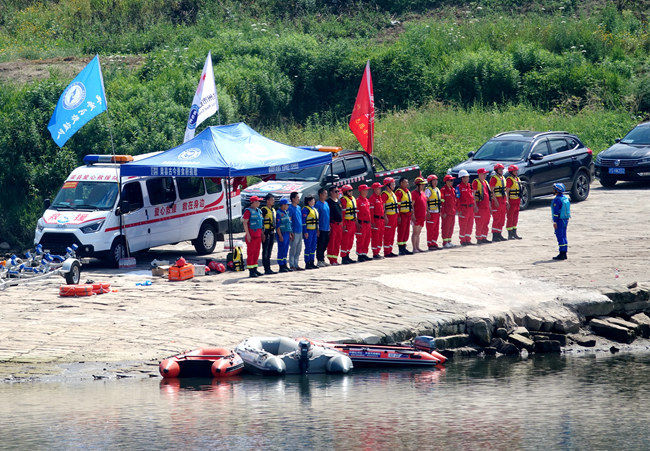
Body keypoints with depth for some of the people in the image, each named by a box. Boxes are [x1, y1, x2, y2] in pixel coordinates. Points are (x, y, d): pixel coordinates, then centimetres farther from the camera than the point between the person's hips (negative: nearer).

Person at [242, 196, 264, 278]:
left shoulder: (258, 211, 16)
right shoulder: (248, 211, -10)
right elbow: (245, 223, -13)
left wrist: (262, 234, 17)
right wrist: (248, 234, -19)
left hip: (258, 234, 8)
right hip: (251, 234, -8)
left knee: (256, 252, 10)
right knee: (250, 252, -6)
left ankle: (255, 269, 16)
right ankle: (251, 271, -6)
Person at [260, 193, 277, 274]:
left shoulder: (273, 210, 16)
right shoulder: (264, 210, -11)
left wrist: (274, 231, 20)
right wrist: (263, 234, -20)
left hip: (272, 232, 9)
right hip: (266, 232, -9)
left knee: (269, 250, 10)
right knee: (265, 251, -5)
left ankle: (268, 268, 14)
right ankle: (266, 269, -5)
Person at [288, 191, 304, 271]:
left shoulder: (299, 207, 15)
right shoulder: (290, 208, -10)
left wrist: (302, 231, 19)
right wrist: (291, 233, -16)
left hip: (300, 231, 8)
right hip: (294, 232, -8)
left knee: (298, 250, 10)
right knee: (293, 249, -3)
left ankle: (296, 265, 16)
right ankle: (292, 265, 1)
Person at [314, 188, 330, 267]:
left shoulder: (326, 203, 14)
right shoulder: (318, 204, -10)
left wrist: (329, 227, 19)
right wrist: (317, 229, -16)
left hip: (327, 229, 8)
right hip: (321, 229, -8)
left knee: (325, 244, 11)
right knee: (320, 245, -3)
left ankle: (322, 260, 19)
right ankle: (319, 261, 1)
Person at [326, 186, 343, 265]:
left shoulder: (338, 202, 18)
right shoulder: (329, 202, -7)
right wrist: (329, 225, -18)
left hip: (339, 225, 8)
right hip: (332, 225, -8)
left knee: (337, 244, 9)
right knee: (331, 243, -6)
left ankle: (335, 259, 14)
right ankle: (332, 260, -5)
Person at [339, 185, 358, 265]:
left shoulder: (353, 199, 15)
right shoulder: (344, 200, -11)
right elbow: (342, 213, -15)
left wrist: (356, 222, 18)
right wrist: (343, 225, -19)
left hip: (353, 222, 9)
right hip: (347, 223, -9)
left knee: (351, 241, 12)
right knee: (345, 241, -5)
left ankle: (347, 256, 20)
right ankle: (343, 258, -2)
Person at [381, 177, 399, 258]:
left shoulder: (392, 194, 17)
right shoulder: (385, 194, -11)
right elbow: (382, 207, -16)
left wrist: (397, 216, 21)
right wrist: (385, 217, -22)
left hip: (394, 217, 9)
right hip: (389, 216, -9)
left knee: (392, 236, 11)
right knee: (387, 235, -7)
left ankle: (390, 251, 15)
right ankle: (386, 252, -5)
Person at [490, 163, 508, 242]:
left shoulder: (503, 178, 16)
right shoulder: (494, 178, -8)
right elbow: (492, 190, -13)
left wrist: (506, 201, 16)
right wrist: (495, 201, -20)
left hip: (503, 199, 8)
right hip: (497, 200, -8)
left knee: (502, 219, 9)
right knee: (496, 219, -10)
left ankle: (499, 235, 15)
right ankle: (494, 236, -9)